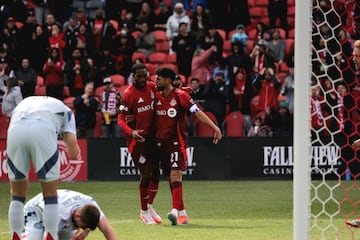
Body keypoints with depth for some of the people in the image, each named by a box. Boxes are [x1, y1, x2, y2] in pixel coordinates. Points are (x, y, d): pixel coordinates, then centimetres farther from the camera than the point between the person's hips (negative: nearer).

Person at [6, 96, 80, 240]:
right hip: (43, 130, -3)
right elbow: (73, 153, 17)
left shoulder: (24, 103, 42)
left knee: (17, 194, 19)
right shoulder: (65, 110, 33)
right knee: (50, 194, 12)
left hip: (15, 131, 3)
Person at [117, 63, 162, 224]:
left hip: (151, 136, 6)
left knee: (155, 173, 8)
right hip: (137, 138, -6)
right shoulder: (128, 94, -14)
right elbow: (121, 119, -15)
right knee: (145, 174, -5)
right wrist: (131, 132, -33)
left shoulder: (152, 87, 3)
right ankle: (144, 211, 10)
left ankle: (149, 206, 26)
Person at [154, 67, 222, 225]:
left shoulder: (180, 96, -7)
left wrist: (214, 127, -21)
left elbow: (197, 112, -12)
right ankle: (182, 214, 15)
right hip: (161, 143, 6)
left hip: (177, 142, -6)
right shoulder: (156, 96, 10)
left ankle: (175, 211, -32)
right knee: (172, 180, 8)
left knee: (175, 176, -19)